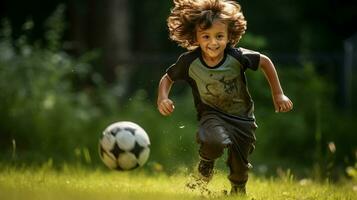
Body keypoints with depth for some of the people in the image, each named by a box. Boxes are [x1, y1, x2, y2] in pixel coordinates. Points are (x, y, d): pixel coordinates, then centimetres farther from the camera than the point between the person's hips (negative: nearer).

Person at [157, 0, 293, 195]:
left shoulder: (237, 57, -21)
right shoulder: (189, 62, -19)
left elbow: (265, 62, -3)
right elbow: (167, 78, -1)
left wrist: (278, 95, -1)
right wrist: (162, 98, -20)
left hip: (242, 117, 2)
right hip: (212, 114, -1)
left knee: (239, 170, 11)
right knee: (214, 142, -36)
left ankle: (238, 191, 47)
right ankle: (206, 161, 1)